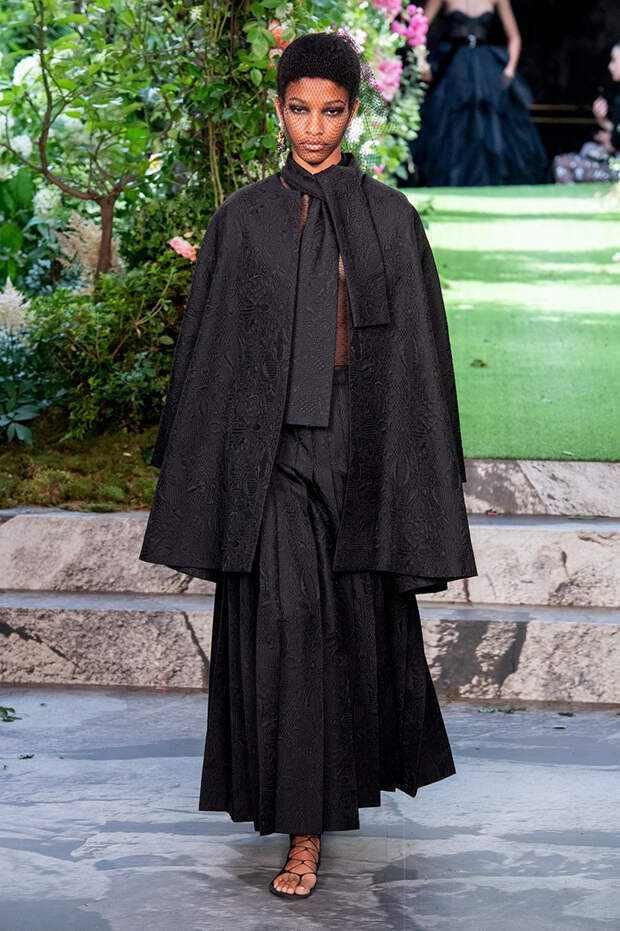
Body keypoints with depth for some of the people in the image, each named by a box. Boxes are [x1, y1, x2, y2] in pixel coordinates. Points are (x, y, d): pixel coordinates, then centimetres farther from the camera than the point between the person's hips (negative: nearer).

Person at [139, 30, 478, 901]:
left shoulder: (391, 219, 3)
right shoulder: (242, 219, 3)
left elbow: (418, 351, 3)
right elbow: (209, 351, 4)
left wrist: (421, 476, -1)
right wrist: (196, 481, 1)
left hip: (359, 441, 1)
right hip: (270, 446, 0)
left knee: (359, 621, 9)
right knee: (285, 623, -4)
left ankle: (357, 761, 35)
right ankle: (304, 832, 8)